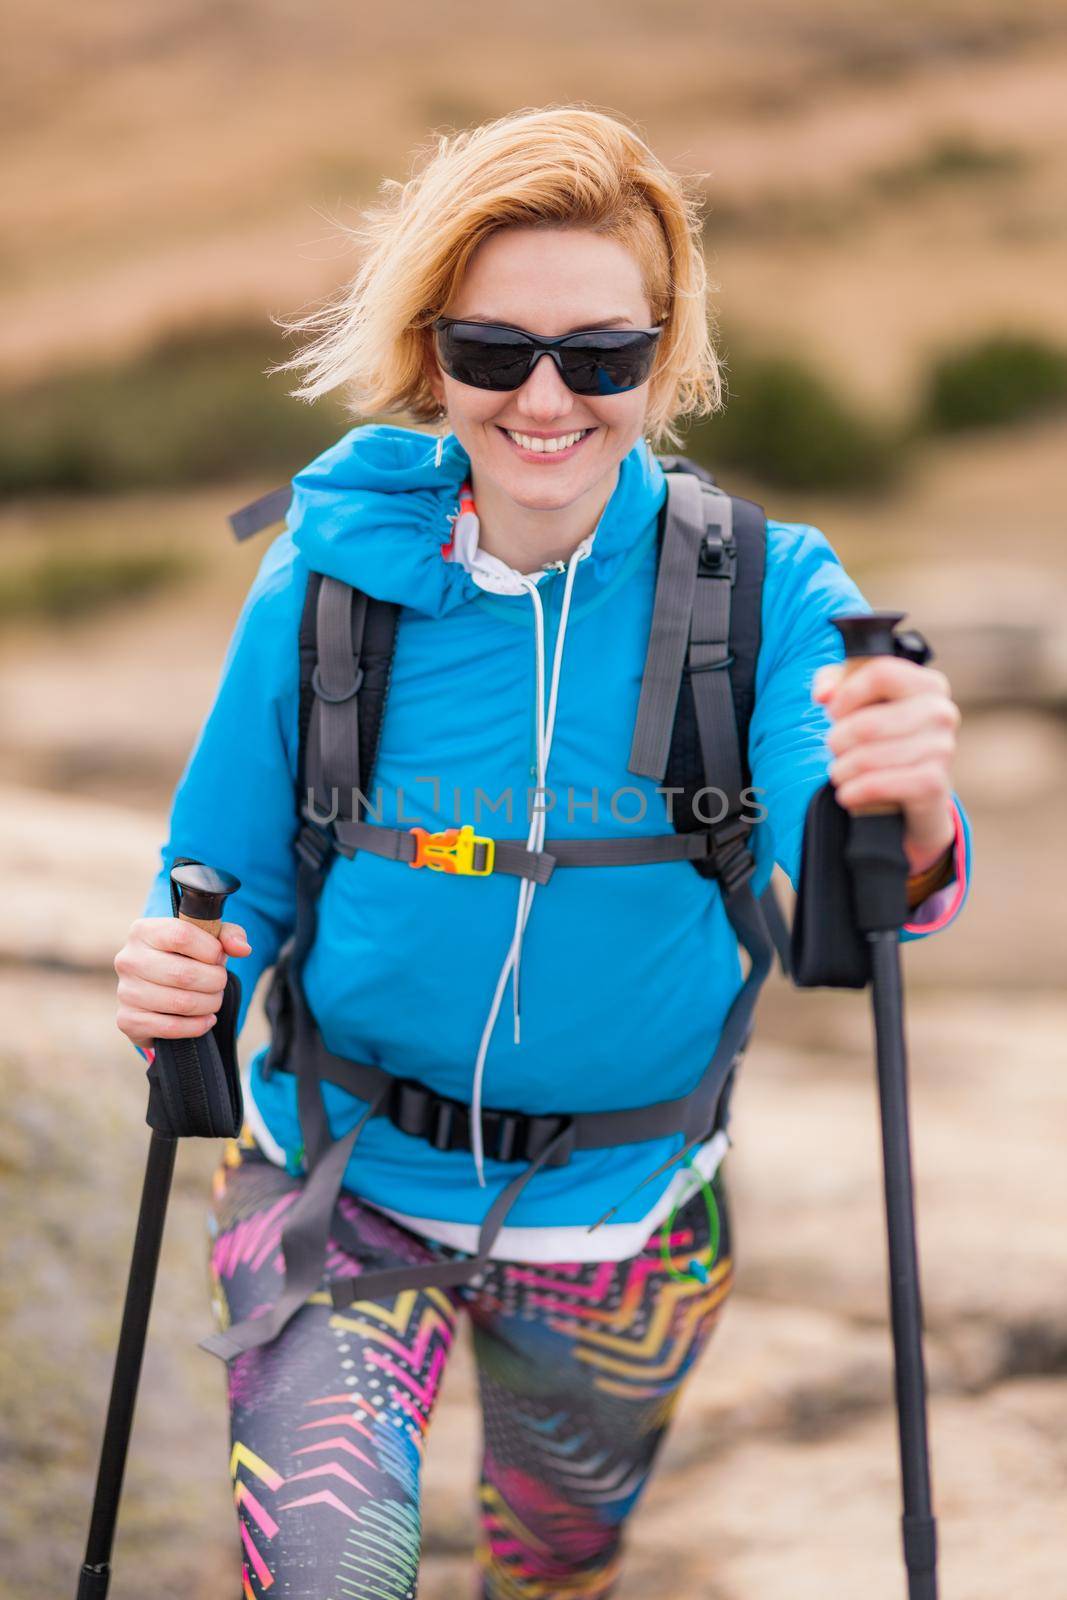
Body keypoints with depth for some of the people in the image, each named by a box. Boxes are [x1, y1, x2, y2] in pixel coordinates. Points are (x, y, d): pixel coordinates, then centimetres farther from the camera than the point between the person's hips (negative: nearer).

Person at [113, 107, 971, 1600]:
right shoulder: (328, 580, -12)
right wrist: (180, 979, -24)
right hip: (340, 1188, -1)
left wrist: (905, 819, -53)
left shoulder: (763, 593, -14)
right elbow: (236, 885, -2)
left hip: (621, 1226, 1)